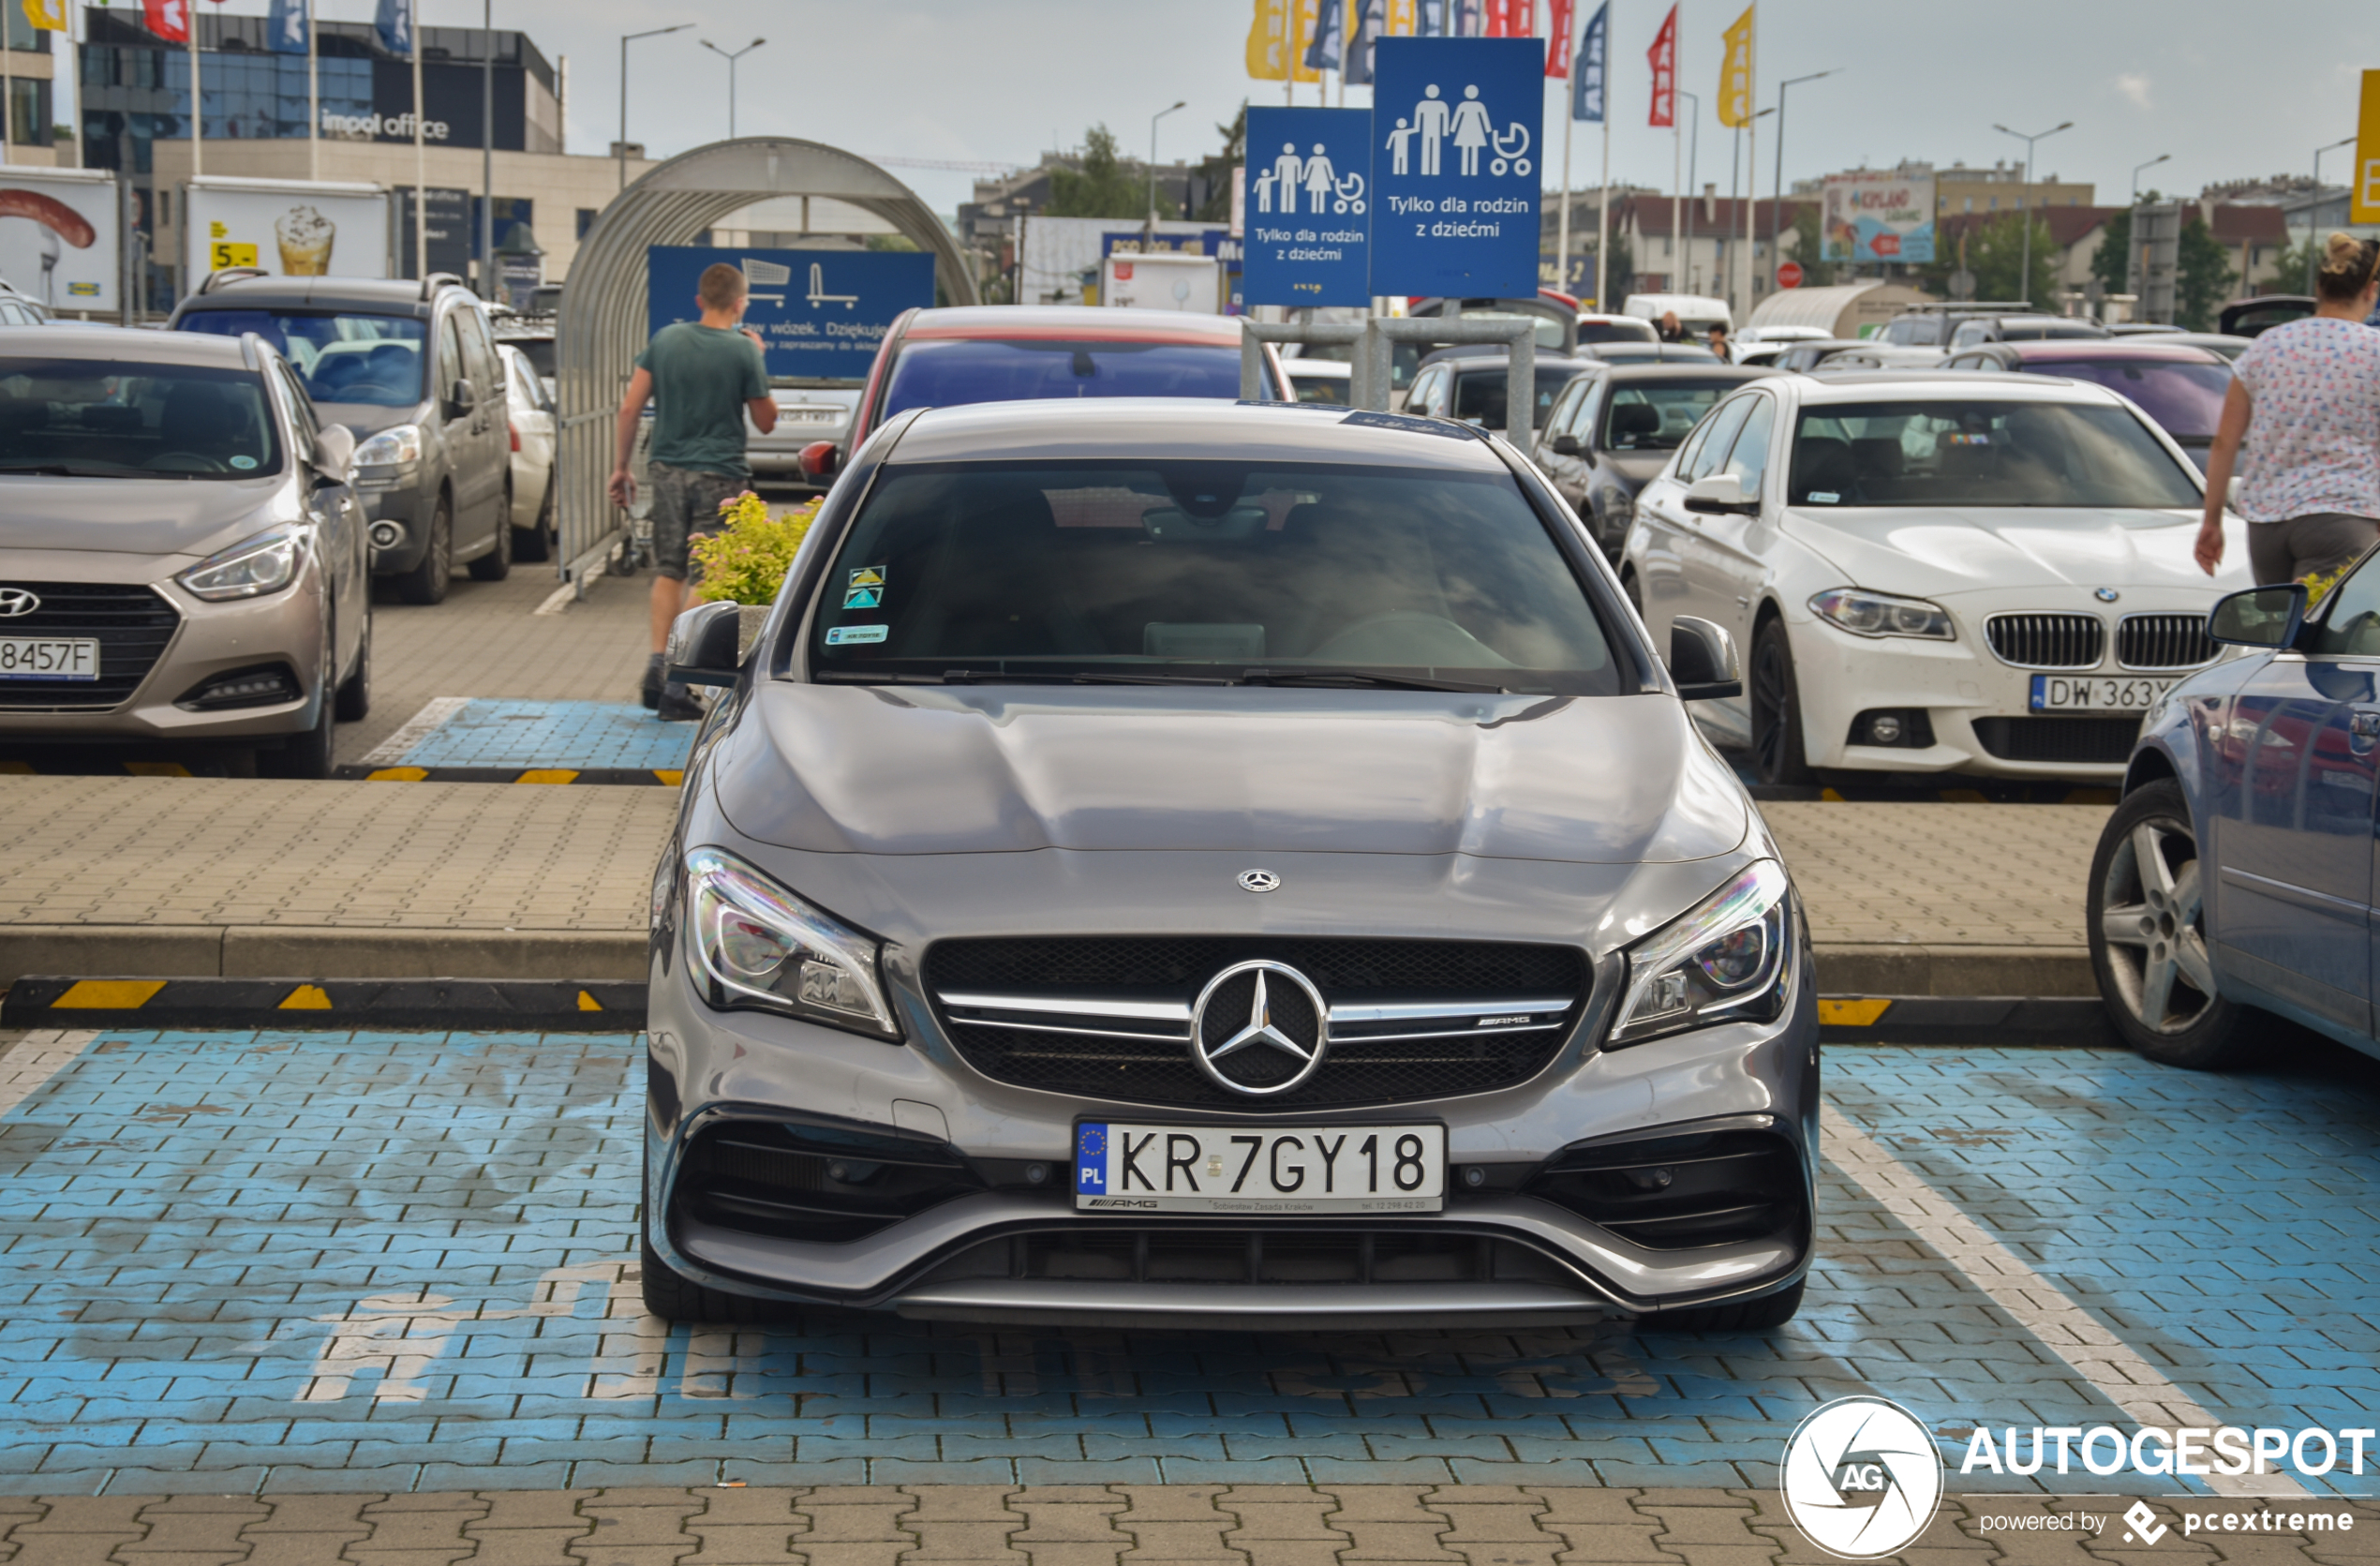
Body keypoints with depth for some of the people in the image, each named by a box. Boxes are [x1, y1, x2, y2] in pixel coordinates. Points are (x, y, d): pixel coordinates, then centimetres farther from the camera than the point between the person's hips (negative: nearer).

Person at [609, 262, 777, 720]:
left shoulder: (666, 339, 3)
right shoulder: (742, 351, -8)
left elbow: (630, 408, 2)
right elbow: (766, 421, 2)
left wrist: (621, 466, 11)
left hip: (667, 469, 4)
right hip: (719, 475, -4)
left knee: (669, 570, 16)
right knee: (704, 578, 0)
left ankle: (657, 665, 10)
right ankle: (677, 682, -3)